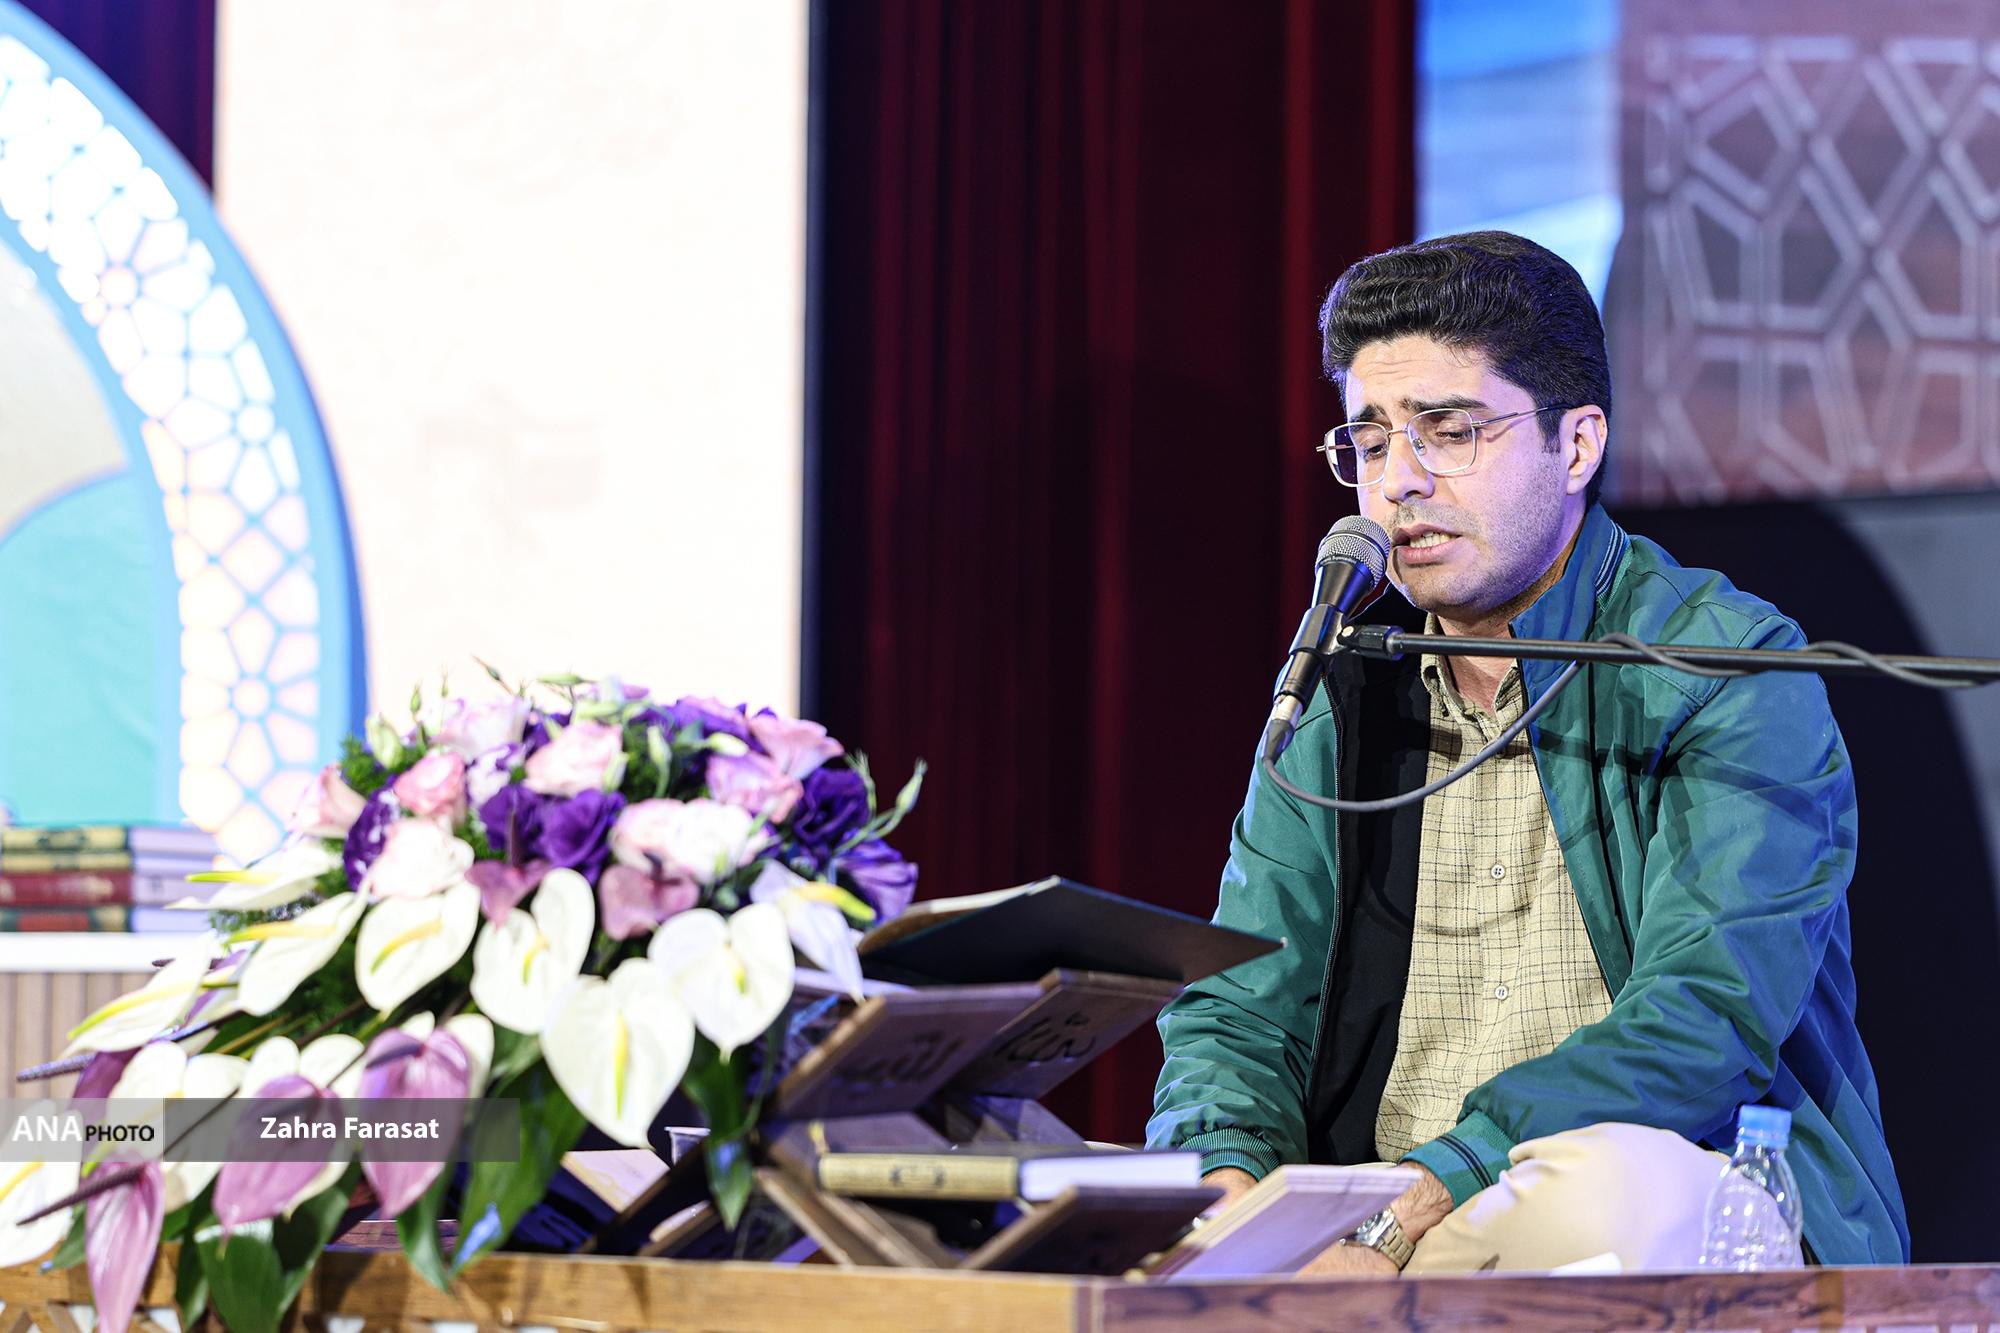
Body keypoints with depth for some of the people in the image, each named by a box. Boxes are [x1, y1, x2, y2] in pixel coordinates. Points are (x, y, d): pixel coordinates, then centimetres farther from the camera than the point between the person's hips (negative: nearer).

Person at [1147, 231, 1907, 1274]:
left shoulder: (1732, 671, -4)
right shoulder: (1341, 695, 14)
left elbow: (1704, 1019, -18)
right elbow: (1237, 1015, 10)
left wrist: (1400, 1226, -29)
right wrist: (1230, 1191, -16)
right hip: (1369, 1216, 3)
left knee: (1609, 1182, -39)